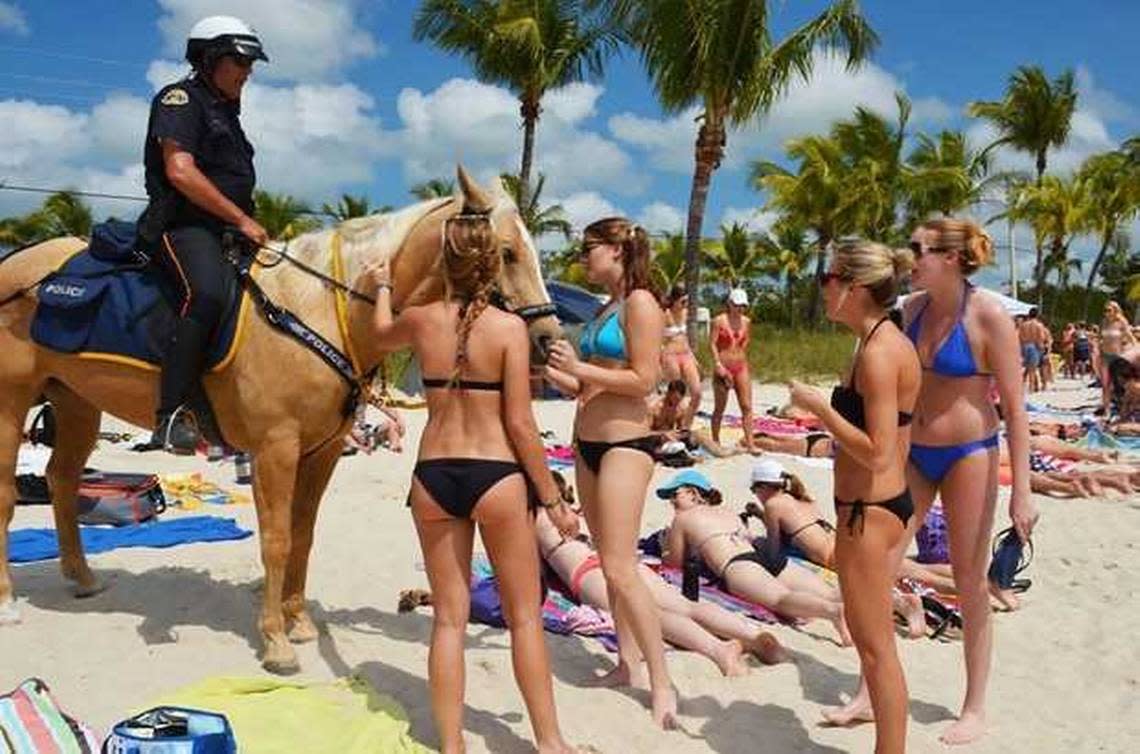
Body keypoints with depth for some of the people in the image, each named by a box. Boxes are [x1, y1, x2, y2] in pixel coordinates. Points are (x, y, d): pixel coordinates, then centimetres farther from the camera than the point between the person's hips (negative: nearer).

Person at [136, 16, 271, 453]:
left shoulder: (225, 112, 26)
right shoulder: (180, 99, 0)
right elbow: (180, 172, -15)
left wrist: (249, 228, 14)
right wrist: (242, 220, -15)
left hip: (223, 233, 10)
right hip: (182, 226, -10)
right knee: (207, 294, -35)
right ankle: (170, 418, -36)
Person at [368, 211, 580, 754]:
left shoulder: (421, 320, 1)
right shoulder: (508, 327, -10)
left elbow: (382, 336, 27)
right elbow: (519, 424, -12)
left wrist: (383, 287, 46)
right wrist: (552, 498, -4)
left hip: (434, 476, 3)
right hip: (496, 476, -3)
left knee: (449, 618, 13)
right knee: (524, 616, 11)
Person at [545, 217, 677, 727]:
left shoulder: (640, 303, -10)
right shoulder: (605, 310, 16)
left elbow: (643, 380, -18)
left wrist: (579, 368, -18)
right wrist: (553, 371, 3)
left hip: (624, 444, -9)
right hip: (588, 443, 9)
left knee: (620, 568, -11)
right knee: (609, 564, 14)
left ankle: (662, 684, -3)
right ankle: (628, 662, 25)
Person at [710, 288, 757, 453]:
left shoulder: (746, 323, 9)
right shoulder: (719, 321, -5)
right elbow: (712, 344, -8)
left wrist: (745, 364, 13)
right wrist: (718, 364, -16)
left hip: (741, 367, 4)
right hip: (724, 367, -4)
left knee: (747, 406, -4)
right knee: (720, 407, 5)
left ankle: (749, 443, -4)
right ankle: (715, 442, 17)